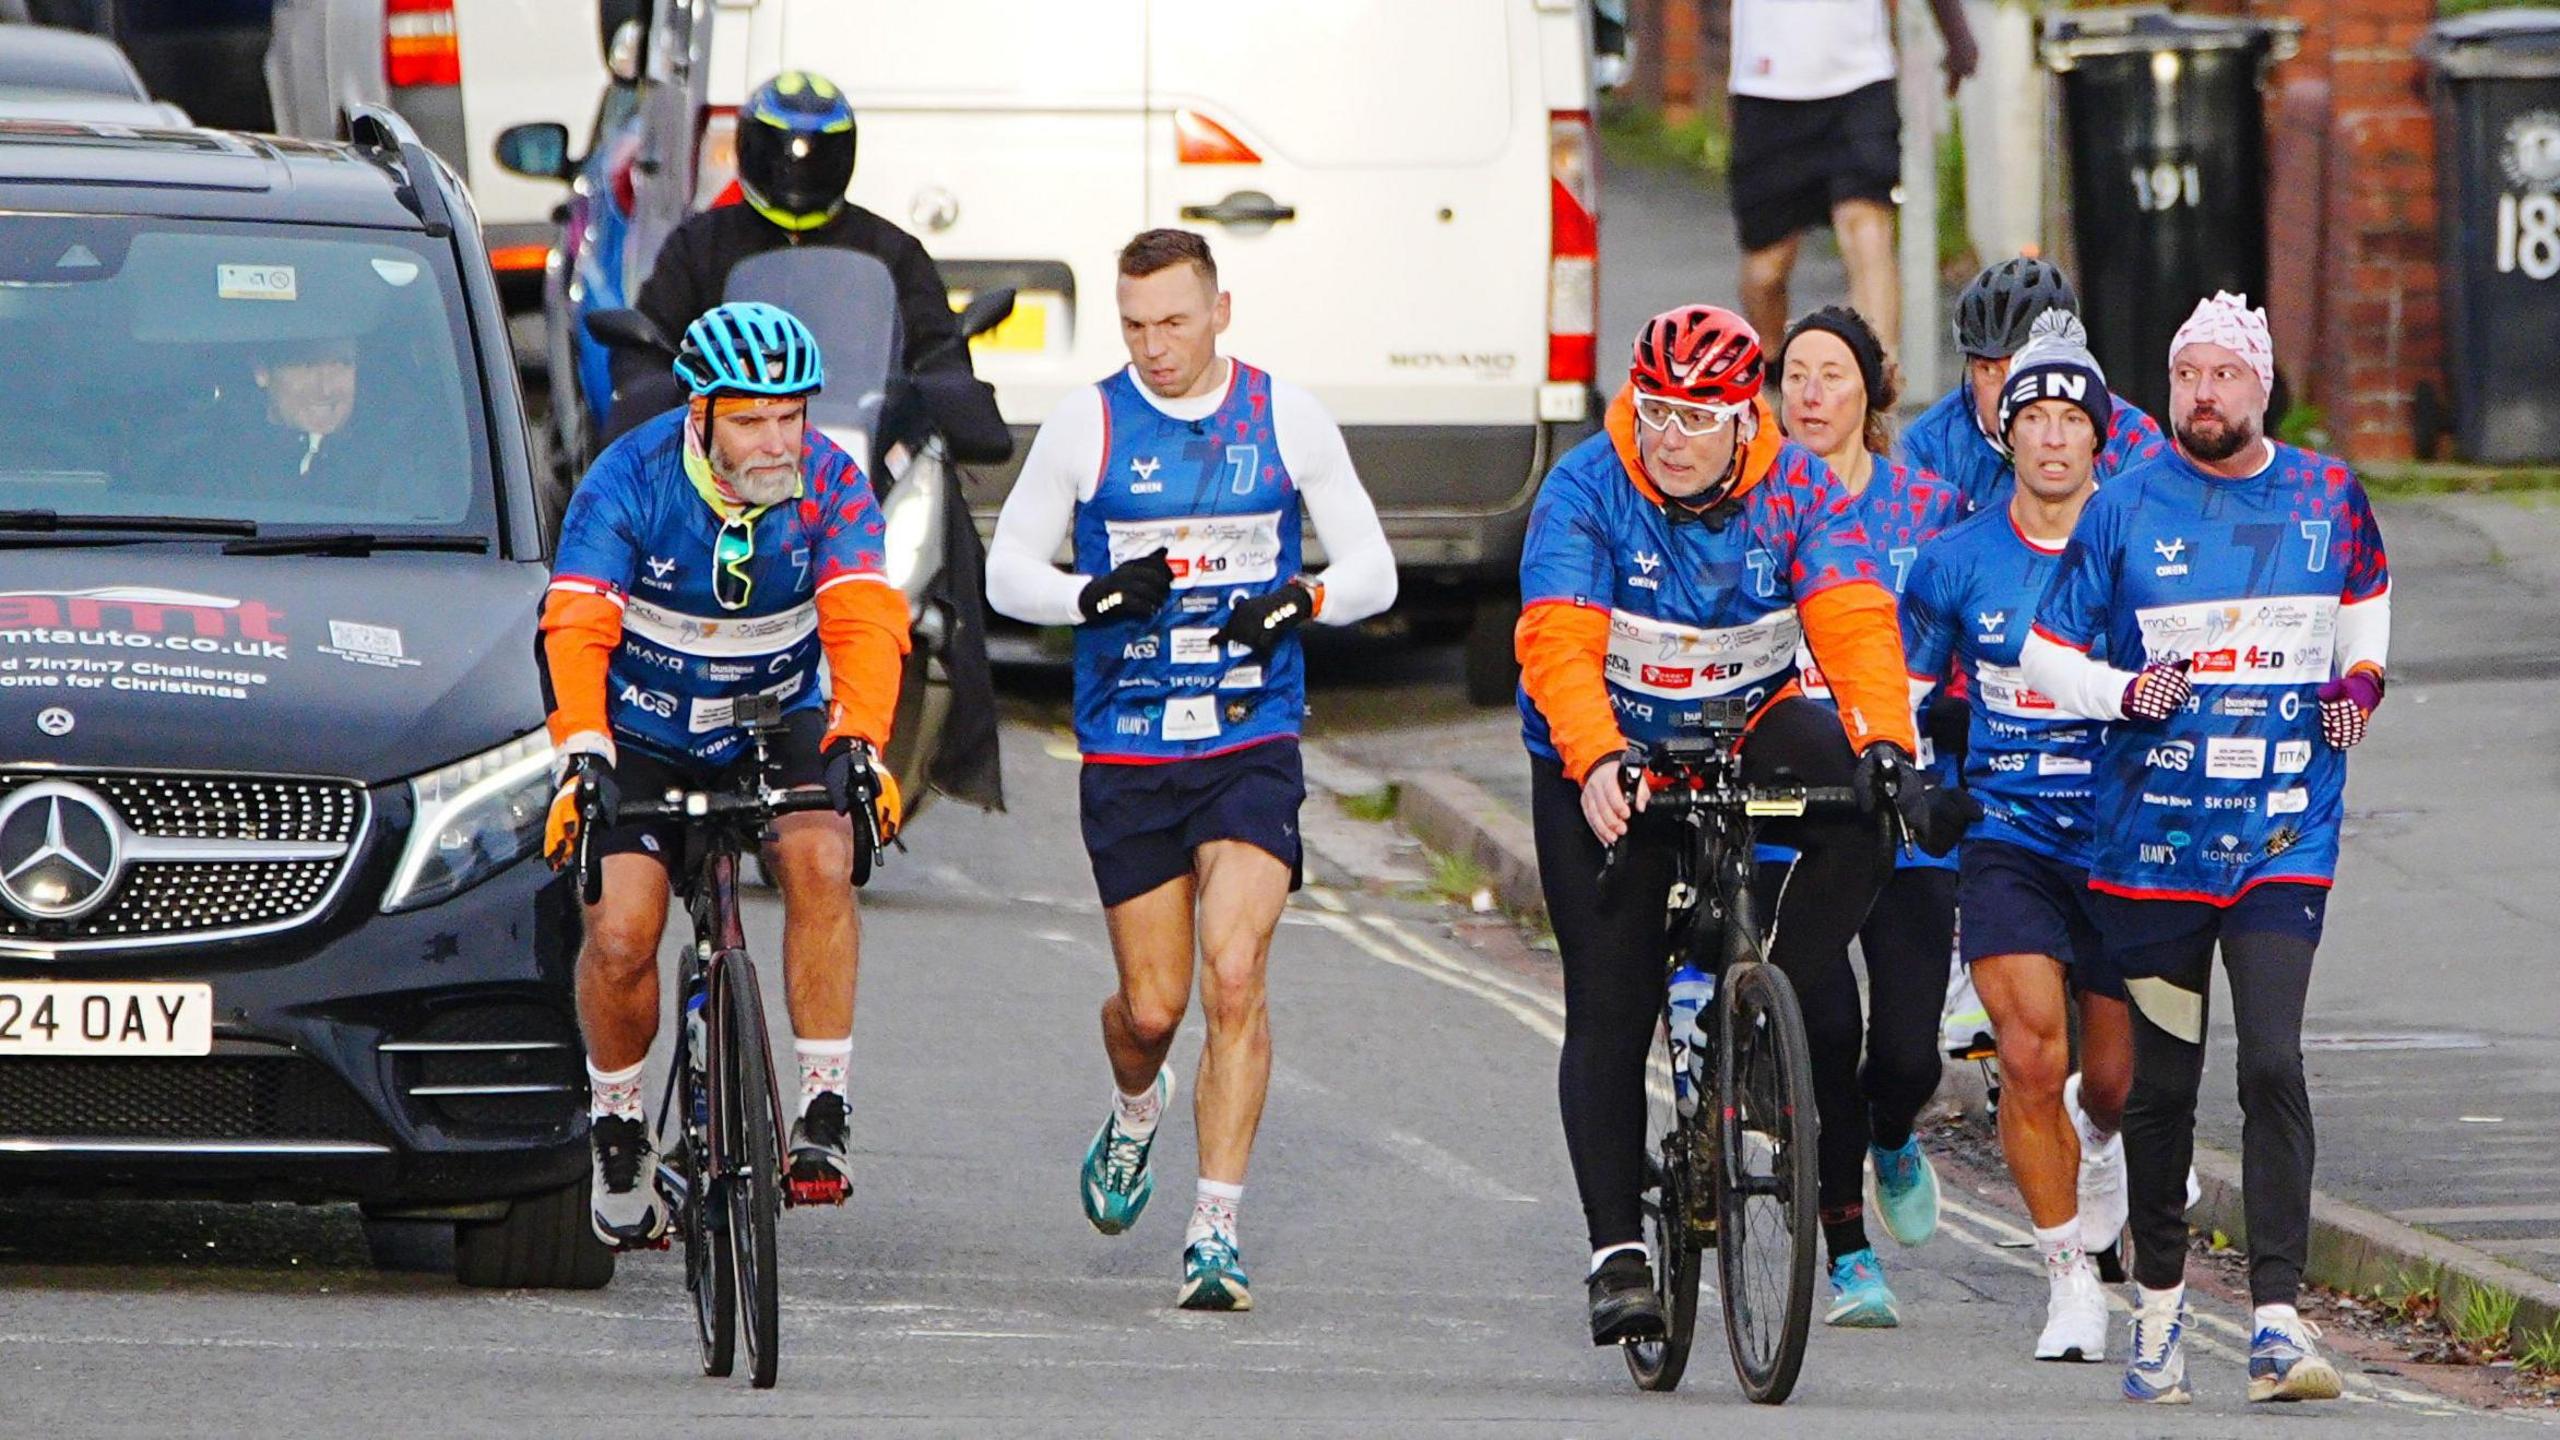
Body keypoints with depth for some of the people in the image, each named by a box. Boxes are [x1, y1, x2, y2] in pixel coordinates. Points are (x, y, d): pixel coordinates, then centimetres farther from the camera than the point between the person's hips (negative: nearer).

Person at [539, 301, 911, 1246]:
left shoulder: (829, 486, -16)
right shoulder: (630, 483, -21)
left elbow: (864, 624, -28)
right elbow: (576, 630, -31)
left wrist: (860, 747, -46)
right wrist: (582, 756, -47)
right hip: (643, 734, -1)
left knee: (820, 860, -28)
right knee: (620, 936, -15)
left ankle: (823, 1106, -22)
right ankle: (619, 1127, 11)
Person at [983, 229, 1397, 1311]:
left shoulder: (1286, 419, 1)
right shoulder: (1087, 424, -1)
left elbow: (1373, 570, 5)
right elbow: (1007, 570, 3)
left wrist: (1302, 598, -16)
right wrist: (1096, 596, -17)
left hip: (1253, 744, -1)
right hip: (1127, 752, 1)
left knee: (1234, 977, -16)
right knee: (1152, 1004, 4)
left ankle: (1216, 1228, -12)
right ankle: (1135, 1112, 41)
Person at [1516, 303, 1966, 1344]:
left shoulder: (1795, 489, -13)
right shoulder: (1587, 491, -19)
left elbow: (1854, 622, -25)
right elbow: (1558, 642, -31)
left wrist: (1885, 746, -43)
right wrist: (1595, 762, -49)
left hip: (1747, 729, 2)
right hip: (1608, 763, -2)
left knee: (1858, 817, -30)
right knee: (1610, 1010, -7)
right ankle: (1617, 1251, -1)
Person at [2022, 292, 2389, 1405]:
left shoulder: (2328, 498, 4)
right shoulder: (2125, 508, 0)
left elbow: (2365, 599, 24)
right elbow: (2045, 655, 5)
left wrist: (2360, 679, 4)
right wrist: (2123, 691, -14)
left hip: (2285, 829, 0)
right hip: (2153, 836, 0)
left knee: (2272, 1064, -14)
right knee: (2161, 1082, 7)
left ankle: (2277, 1321, -16)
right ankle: (2158, 1301, 25)